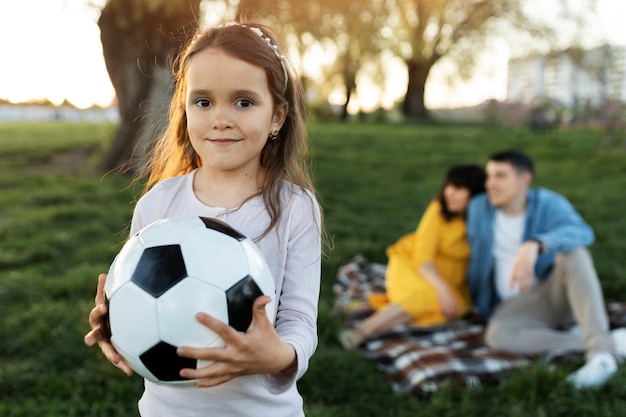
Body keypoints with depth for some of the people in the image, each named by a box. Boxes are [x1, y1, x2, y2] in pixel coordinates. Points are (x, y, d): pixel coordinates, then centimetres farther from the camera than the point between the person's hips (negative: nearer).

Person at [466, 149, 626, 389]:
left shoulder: (550, 204, -9)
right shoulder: (479, 207, 0)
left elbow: (581, 233, -31)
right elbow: (475, 251, 15)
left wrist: (534, 245, -49)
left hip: (559, 294, -1)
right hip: (517, 306, 2)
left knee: (572, 252, -33)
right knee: (497, 335, -33)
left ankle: (600, 349, -42)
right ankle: (603, 341, -28)